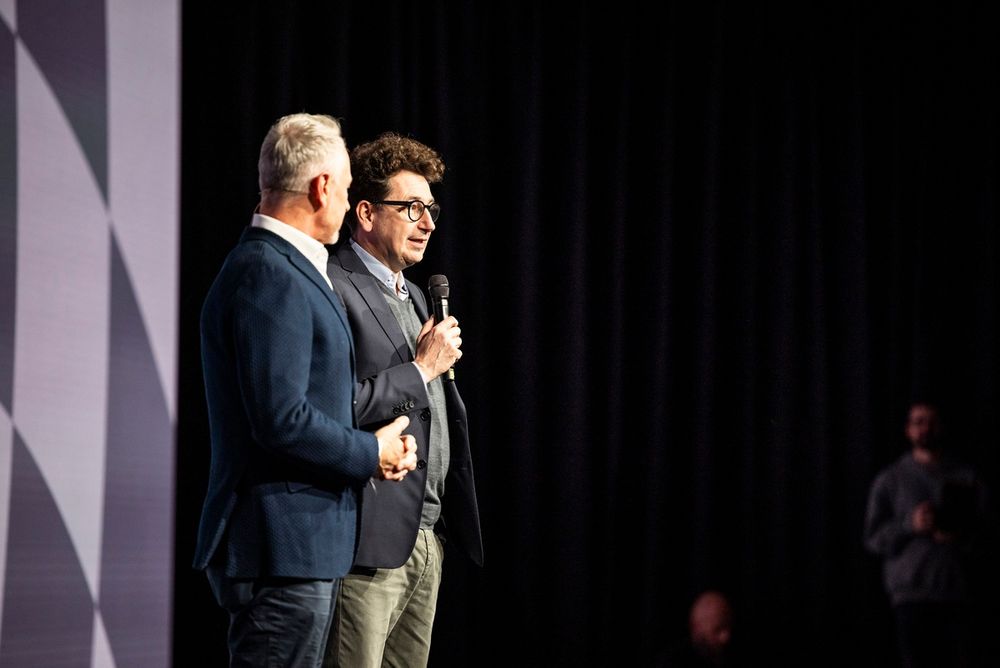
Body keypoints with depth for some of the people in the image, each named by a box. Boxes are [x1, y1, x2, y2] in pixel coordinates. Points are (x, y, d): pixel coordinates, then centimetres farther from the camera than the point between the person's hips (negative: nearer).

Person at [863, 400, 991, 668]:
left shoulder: (966, 476, 13)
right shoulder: (890, 480, 10)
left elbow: (984, 528, 11)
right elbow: (873, 538, 5)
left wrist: (960, 537, -9)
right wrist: (910, 525, -10)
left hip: (956, 587, 1)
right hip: (911, 590, -1)